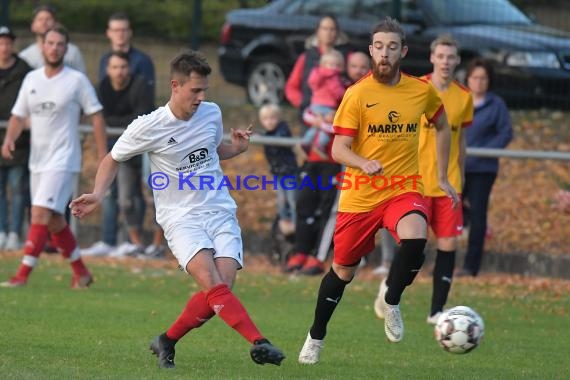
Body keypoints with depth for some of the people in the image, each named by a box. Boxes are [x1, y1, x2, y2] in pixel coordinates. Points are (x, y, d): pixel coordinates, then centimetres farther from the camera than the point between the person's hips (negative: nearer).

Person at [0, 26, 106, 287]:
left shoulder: (77, 80, -6)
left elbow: (96, 117, -4)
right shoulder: (31, 79, 9)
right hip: (37, 160, 7)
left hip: (63, 160, -7)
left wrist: (103, 156, -8)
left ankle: (22, 275, -22)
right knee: (54, 221, 12)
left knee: (41, 213, -18)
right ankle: (81, 273, 25)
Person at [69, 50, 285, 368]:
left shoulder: (212, 113, 5)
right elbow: (113, 159, 8)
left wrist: (238, 148, 6)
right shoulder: (148, 127, -8)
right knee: (212, 283, -27)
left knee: (221, 289, -14)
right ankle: (258, 342, -36)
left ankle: (167, 342, 6)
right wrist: (98, 196, -6)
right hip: (181, 218, -4)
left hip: (221, 213, 4)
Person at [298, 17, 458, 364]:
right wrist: (363, 164, -33)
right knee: (343, 271, 11)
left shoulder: (422, 91, 1)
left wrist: (443, 177, 20)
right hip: (360, 195, -1)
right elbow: (339, 149, -12)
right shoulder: (357, 94, -8)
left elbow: (442, 127, 21)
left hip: (405, 189, 1)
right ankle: (316, 338, 35)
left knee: (415, 240, -31)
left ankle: (391, 302, -3)